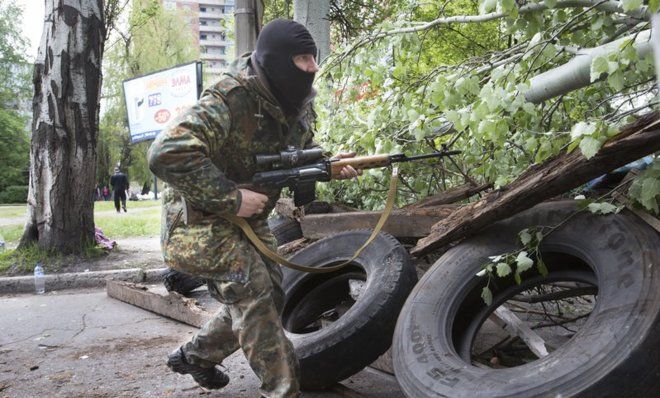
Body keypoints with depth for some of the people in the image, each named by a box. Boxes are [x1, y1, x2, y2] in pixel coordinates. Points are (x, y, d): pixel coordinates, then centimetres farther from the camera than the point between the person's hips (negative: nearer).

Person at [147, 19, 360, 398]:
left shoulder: (299, 102, -4)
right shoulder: (229, 100, -29)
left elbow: (302, 151, 13)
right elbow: (166, 154, -36)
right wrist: (231, 197, -33)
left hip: (249, 217, 9)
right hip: (200, 219, -8)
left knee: (268, 296, 13)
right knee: (252, 293, -19)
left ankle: (195, 355, 35)